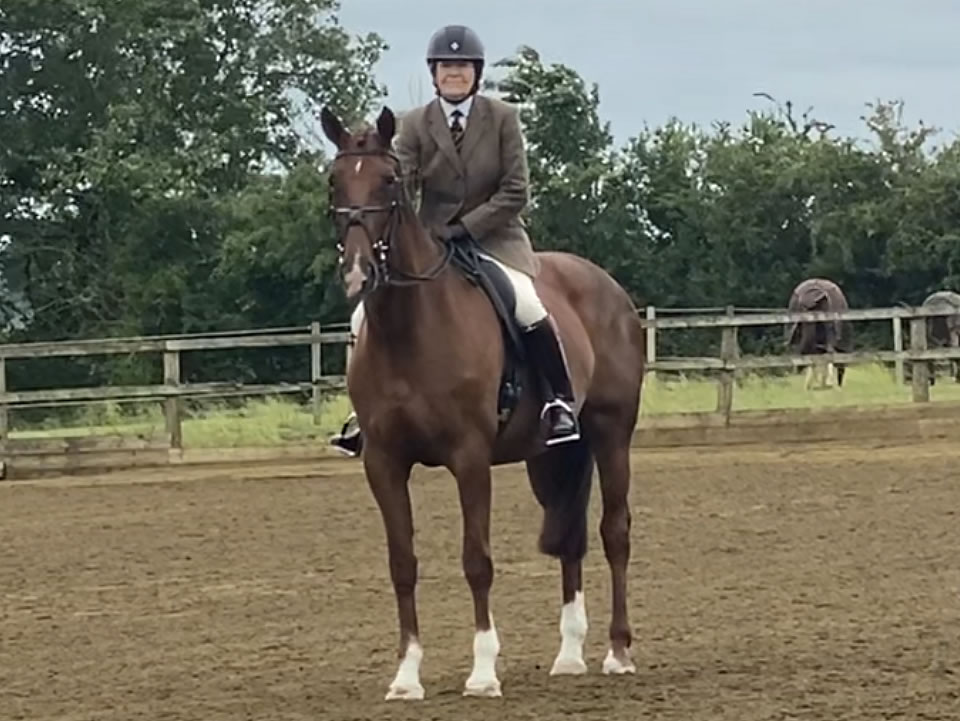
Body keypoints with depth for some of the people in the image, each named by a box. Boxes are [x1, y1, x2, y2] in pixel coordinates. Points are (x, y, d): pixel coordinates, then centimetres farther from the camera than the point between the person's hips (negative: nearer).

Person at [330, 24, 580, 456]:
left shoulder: (502, 118, -2)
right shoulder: (414, 125, 1)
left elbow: (515, 192, -7)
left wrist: (466, 228, -16)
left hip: (494, 239, -3)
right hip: (430, 243, 3)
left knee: (526, 306, -32)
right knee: (366, 317, -10)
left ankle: (561, 400, -17)